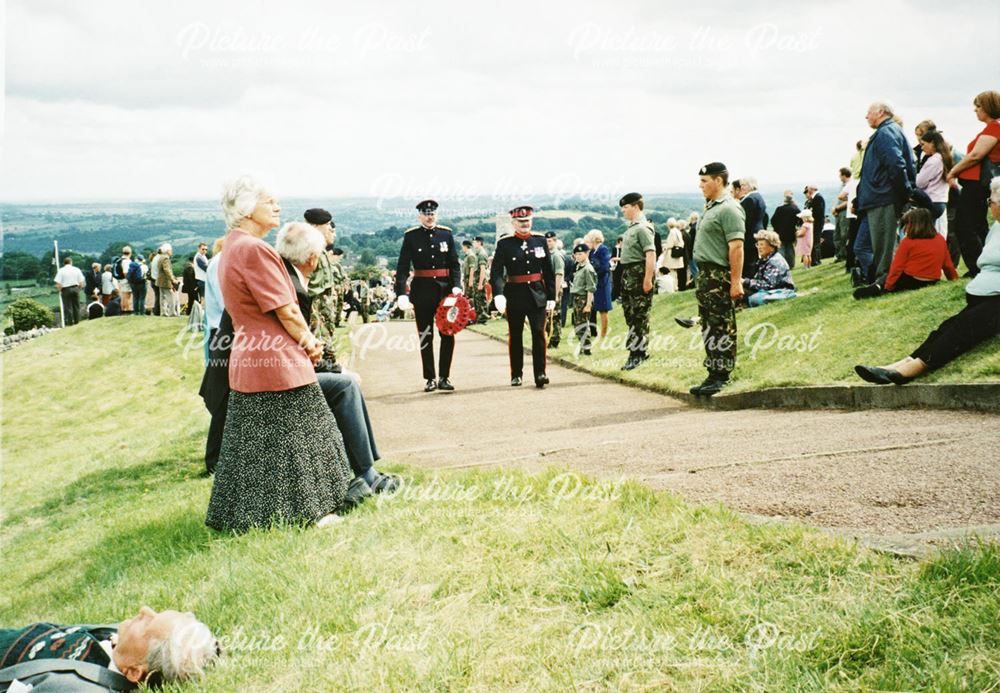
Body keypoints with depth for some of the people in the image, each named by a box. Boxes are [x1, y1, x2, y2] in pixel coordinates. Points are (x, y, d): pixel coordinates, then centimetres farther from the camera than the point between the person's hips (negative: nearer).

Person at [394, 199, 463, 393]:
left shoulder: (446, 234, 6)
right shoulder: (411, 236, 0)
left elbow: (454, 263, 5)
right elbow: (402, 267, -5)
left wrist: (456, 285, -11)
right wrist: (401, 293, -15)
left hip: (445, 289, 2)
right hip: (422, 291, -1)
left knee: (448, 334, -1)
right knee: (426, 336, 5)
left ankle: (444, 378, 6)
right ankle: (430, 378, 12)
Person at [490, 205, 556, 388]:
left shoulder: (540, 241, 6)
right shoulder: (504, 244, -3)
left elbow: (548, 271, 9)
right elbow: (496, 271, -11)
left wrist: (551, 297, 5)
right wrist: (498, 294, -26)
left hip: (537, 295, 1)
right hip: (515, 295, -1)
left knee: (539, 333, -6)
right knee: (515, 336, 8)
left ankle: (540, 373, -4)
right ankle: (516, 375, 18)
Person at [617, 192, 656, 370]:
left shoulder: (642, 228, -14)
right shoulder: (631, 227, 15)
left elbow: (651, 254, -21)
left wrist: (648, 279, -24)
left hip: (639, 273, -10)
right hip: (628, 273, 10)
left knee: (639, 315, -5)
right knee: (629, 313, 14)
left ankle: (639, 352, -1)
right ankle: (638, 350, 23)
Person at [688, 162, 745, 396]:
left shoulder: (728, 209, -12)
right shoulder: (710, 208, 19)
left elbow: (736, 247, -19)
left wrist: (736, 281, -23)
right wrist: (702, 277, 17)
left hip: (720, 276, -10)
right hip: (705, 274, 10)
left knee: (721, 329, -6)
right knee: (709, 328, 12)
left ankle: (721, 377, -2)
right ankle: (713, 374, 18)